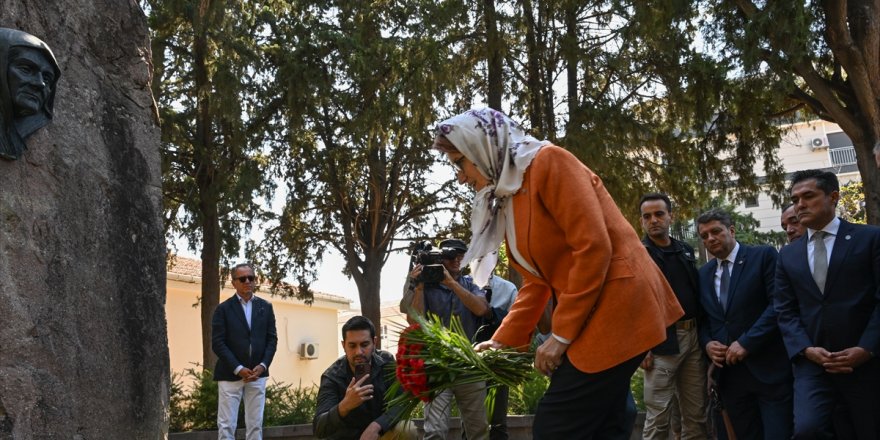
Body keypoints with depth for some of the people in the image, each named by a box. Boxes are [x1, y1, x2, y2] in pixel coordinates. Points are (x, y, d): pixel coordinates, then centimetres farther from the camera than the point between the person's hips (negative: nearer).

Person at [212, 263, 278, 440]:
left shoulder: (265, 307, 10)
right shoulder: (223, 309, 0)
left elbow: (272, 339, 8)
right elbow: (217, 343, -6)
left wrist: (262, 366, -8)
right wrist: (238, 369, -14)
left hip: (257, 374, 3)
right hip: (230, 374, -3)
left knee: (256, 424, 5)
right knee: (226, 425, -4)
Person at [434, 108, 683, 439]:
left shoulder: (548, 162, -11)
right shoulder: (507, 198, 16)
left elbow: (594, 247, -19)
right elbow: (536, 282, 16)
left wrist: (561, 335, -16)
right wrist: (504, 341, 7)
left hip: (616, 304, -9)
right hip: (588, 317, 9)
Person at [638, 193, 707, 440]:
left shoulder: (686, 250, 15)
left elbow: (696, 292, 18)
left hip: (694, 337, 6)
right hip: (662, 341, -6)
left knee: (696, 416, 9)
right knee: (658, 419, -4)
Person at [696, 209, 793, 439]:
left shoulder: (764, 256, -2)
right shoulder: (704, 273, 15)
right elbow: (703, 318, 20)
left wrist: (746, 343, -16)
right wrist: (707, 343, -1)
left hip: (768, 368, -5)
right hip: (729, 373, 5)